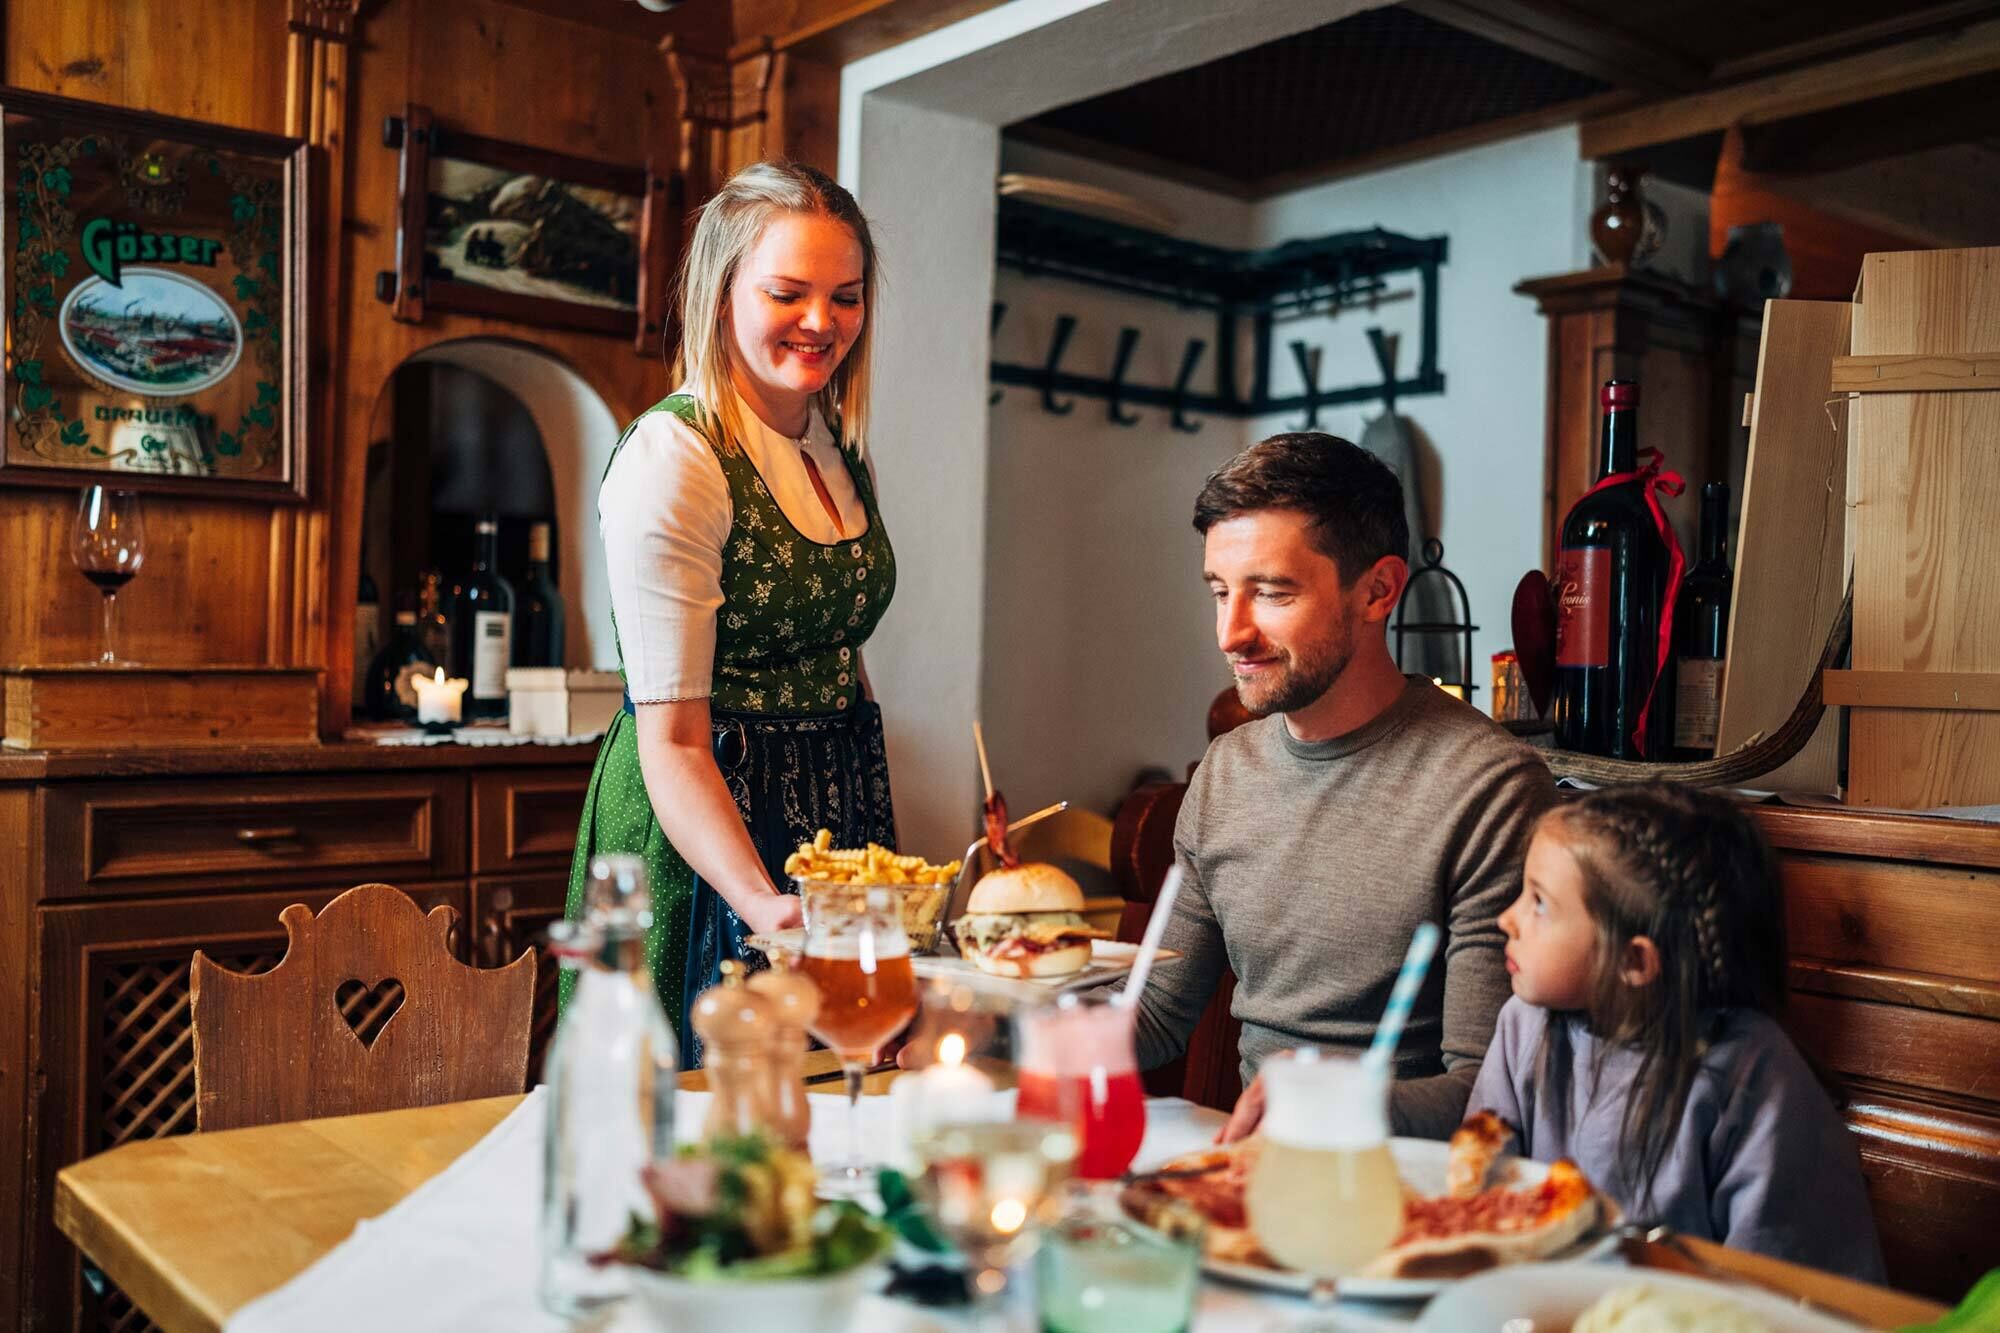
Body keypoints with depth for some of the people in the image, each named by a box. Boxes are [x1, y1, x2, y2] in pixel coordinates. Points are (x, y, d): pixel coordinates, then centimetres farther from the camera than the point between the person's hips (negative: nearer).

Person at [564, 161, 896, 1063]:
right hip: (704, 834, -7)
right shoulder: (670, 461, -16)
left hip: (838, 812, 7)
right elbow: (671, 742, -21)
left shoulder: (840, 447, 7)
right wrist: (761, 904, -36)